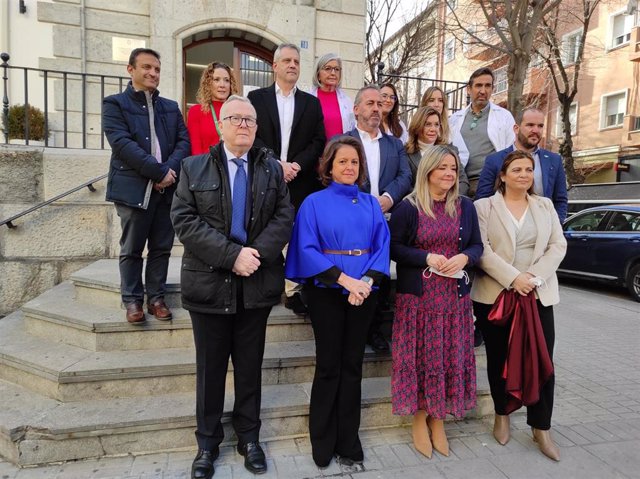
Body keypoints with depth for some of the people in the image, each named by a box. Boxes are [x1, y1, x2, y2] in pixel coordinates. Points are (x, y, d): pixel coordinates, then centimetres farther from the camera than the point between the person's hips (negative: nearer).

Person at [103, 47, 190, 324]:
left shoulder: (171, 107, 18)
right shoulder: (115, 104, 3)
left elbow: (184, 141, 7)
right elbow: (122, 144, -11)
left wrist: (170, 170, -12)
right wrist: (159, 172, -17)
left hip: (167, 188, 4)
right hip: (134, 188, -4)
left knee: (162, 248, 8)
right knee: (132, 249, 5)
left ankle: (156, 298, 19)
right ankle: (132, 300, 17)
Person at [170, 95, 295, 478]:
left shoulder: (272, 169, 8)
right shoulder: (194, 167, 4)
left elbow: (284, 217, -1)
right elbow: (185, 220, -7)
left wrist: (257, 254, -18)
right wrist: (232, 255, -18)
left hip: (258, 284, 1)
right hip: (210, 282, -1)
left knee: (250, 364, 13)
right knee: (210, 367, 11)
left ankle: (249, 436, 31)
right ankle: (208, 442, 29)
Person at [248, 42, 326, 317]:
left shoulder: (311, 103, 14)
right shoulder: (257, 97, 9)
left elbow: (318, 142, 5)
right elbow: (252, 136, -2)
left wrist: (297, 164, -10)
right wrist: (276, 164, -13)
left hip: (301, 182, 2)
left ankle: (294, 291, 10)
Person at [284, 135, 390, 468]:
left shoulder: (371, 204, 9)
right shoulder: (314, 203, -1)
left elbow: (382, 246, 1)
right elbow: (307, 249, -9)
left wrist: (366, 281, -16)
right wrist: (345, 279, -18)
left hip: (364, 290, 3)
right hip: (327, 292, -3)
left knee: (352, 365, 10)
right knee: (329, 365, 5)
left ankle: (348, 441, 24)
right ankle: (323, 443, 23)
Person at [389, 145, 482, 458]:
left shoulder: (465, 206, 9)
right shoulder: (408, 207, -3)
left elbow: (477, 245, 10)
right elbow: (393, 247, -5)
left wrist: (464, 257, -12)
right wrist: (427, 258, -17)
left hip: (455, 295, 4)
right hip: (418, 295, -3)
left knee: (450, 355, 8)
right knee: (420, 354, 2)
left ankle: (438, 420, 25)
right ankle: (419, 419, 20)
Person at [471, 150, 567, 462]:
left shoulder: (545, 205, 12)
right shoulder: (484, 206, 1)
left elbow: (558, 246, 4)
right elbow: (482, 250, -9)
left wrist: (534, 277, -11)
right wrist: (513, 278, -18)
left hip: (539, 295, 3)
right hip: (494, 295, -2)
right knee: (499, 359, 9)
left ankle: (541, 428, 18)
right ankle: (502, 416, 29)